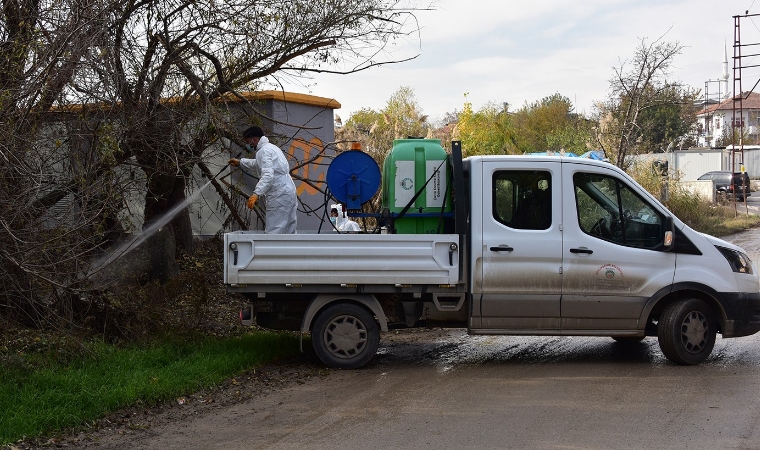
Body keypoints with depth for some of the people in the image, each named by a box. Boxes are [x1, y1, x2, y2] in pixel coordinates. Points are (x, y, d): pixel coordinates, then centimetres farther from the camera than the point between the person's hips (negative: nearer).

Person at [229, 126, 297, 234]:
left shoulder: (264, 151, -11)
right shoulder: (271, 147, 21)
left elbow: (268, 175, -27)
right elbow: (259, 164, 42)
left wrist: (256, 194, -37)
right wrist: (240, 162, 50)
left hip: (279, 196, -10)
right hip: (289, 192, 10)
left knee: (273, 233, -12)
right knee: (289, 233, 11)